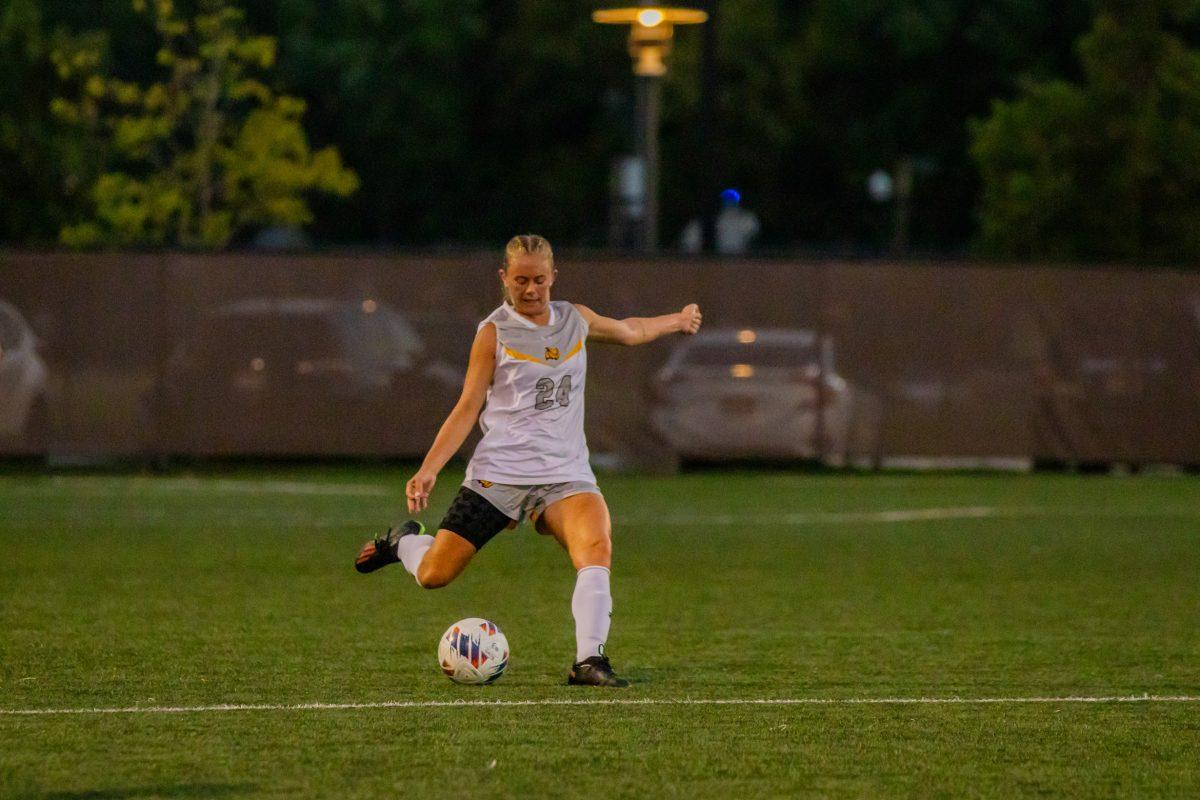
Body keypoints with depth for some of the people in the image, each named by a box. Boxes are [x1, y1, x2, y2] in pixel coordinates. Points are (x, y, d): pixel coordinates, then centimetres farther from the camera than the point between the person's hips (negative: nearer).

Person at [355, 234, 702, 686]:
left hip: (565, 474, 3)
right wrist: (428, 471, -11)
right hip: (498, 474, -3)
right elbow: (468, 408, -2)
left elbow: (627, 331, 35)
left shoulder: (575, 320, 12)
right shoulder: (494, 333, -1)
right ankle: (405, 541, 33)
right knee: (434, 575, -3)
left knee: (597, 548, -28)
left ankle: (588, 661, -28)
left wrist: (675, 321, 44)